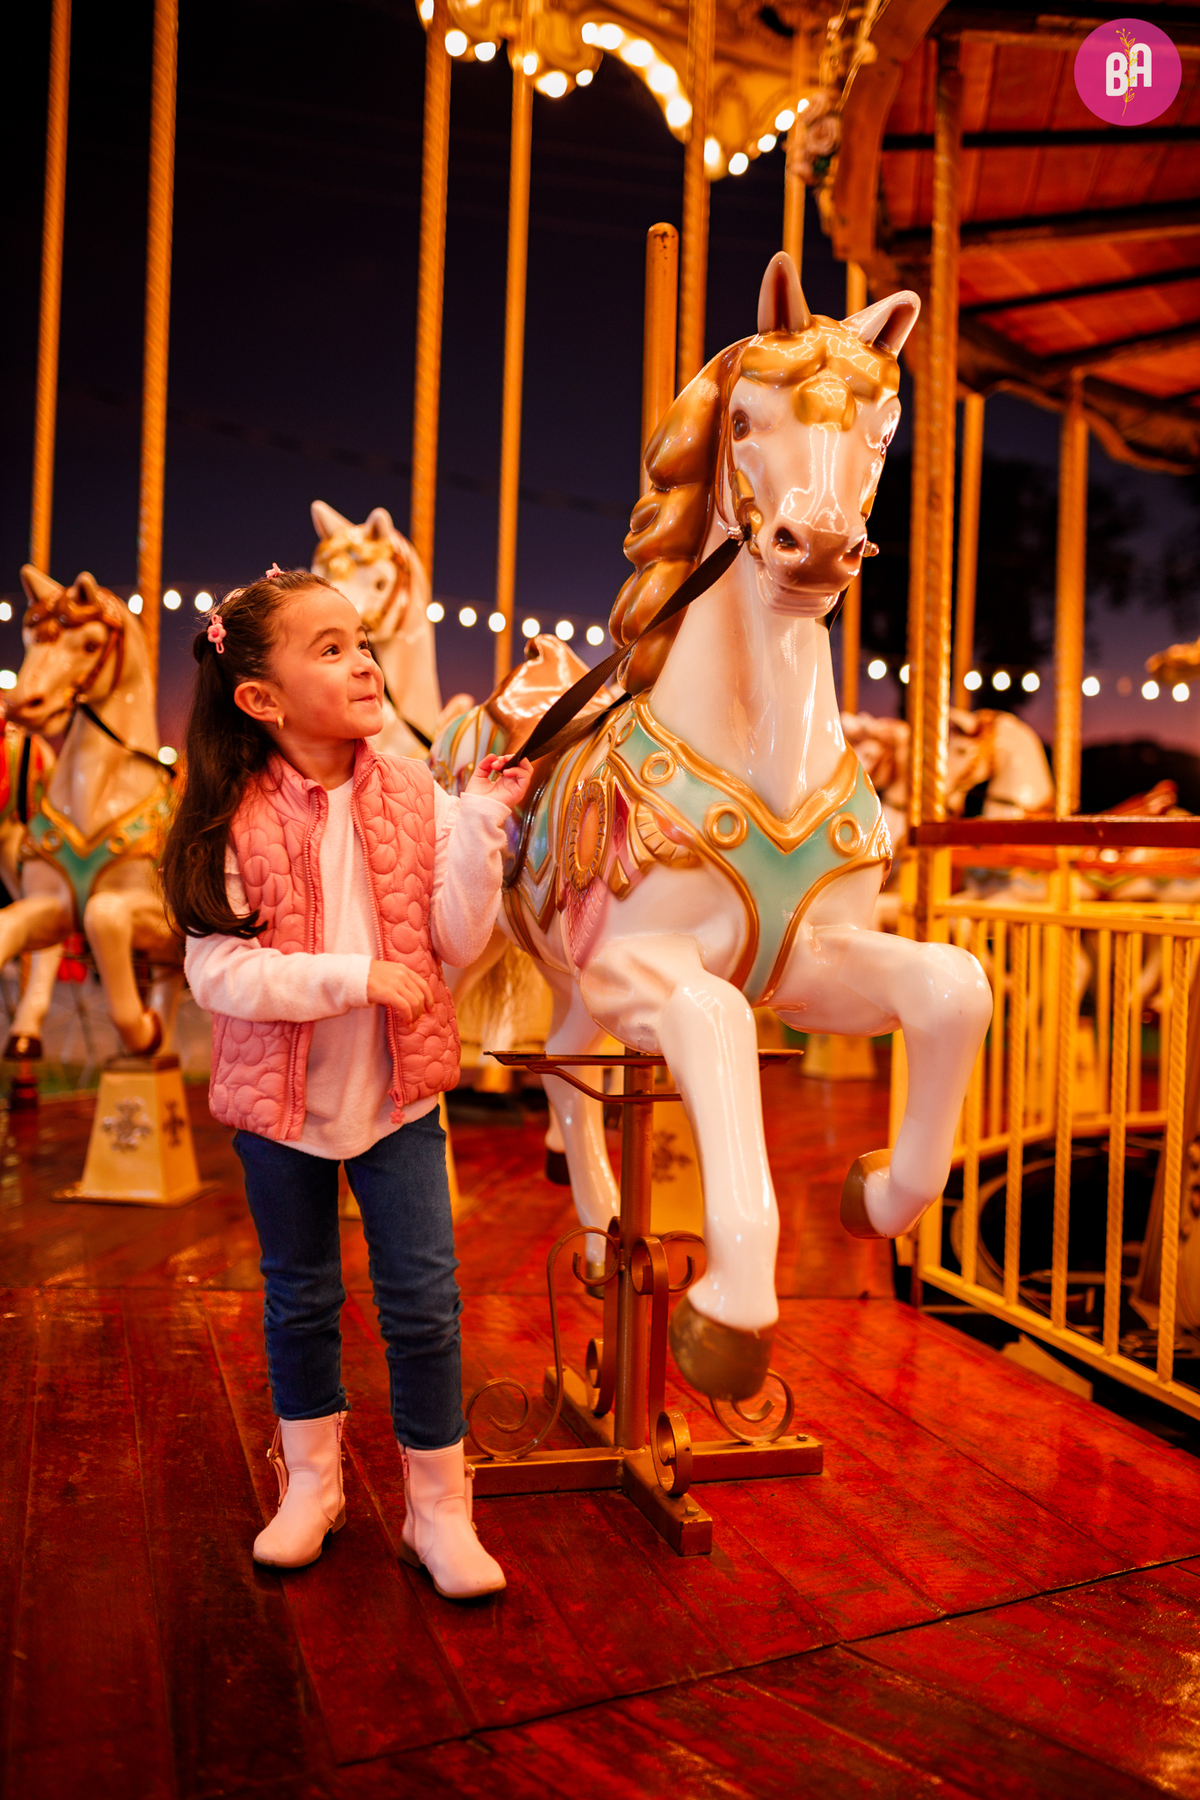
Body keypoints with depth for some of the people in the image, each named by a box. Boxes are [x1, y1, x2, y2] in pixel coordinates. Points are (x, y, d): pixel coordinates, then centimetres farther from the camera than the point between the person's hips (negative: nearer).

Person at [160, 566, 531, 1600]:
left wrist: (481, 827, -18)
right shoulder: (237, 821, -12)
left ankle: (438, 1506, 21)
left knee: (425, 1301, 2)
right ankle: (311, 1482, 38)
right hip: (282, 1097, -1)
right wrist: (352, 976, -25)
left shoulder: (412, 797, -6)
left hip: (397, 1093, 1)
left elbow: (459, 943, -8)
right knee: (300, 1299, 16)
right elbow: (218, 970, -17)